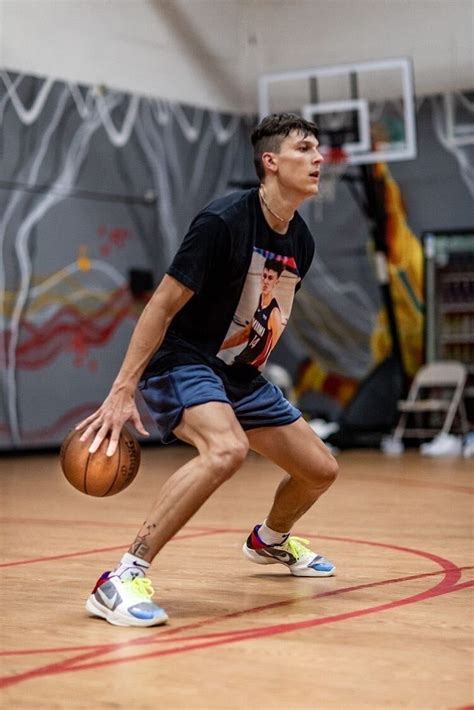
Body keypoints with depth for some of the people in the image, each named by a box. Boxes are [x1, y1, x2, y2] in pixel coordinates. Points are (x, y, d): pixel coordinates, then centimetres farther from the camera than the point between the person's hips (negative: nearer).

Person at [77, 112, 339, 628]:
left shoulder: (301, 243, 5)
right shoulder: (223, 222, -20)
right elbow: (162, 306, -20)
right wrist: (123, 391, -24)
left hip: (240, 374, 9)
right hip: (180, 363, -8)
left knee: (320, 470, 10)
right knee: (226, 450, -37)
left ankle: (269, 541, 44)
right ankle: (122, 579, -33)